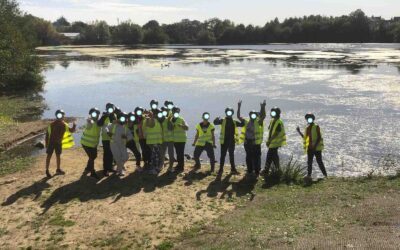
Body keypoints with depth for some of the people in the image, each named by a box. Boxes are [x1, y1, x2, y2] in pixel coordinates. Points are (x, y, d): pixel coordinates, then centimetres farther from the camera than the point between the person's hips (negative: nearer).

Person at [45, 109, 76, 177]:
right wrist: (46, 144, -10)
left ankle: (58, 169, 25)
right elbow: (47, 134, -9)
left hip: (58, 142, 4)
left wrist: (74, 126, -21)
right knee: (49, 156, -1)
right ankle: (47, 170, 5)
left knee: (58, 155, 13)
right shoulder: (52, 124, -14)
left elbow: (71, 130, 1)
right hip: (51, 142, -4)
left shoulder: (64, 124, -3)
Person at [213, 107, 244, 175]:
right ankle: (221, 169, 6)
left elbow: (242, 124, 9)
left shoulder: (234, 122, 9)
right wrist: (217, 120, -36)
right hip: (224, 141, -3)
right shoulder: (223, 121, 0)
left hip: (232, 142, 3)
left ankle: (233, 169, 20)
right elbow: (215, 123, -13)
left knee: (232, 155, 12)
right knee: (223, 155, 1)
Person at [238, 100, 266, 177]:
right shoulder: (246, 122, 9)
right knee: (249, 157, 13)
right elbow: (238, 116, 6)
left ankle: (257, 172, 5)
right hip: (247, 142, 4)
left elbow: (263, 116, -18)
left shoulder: (258, 122, -1)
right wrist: (239, 107, -3)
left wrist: (263, 107, -29)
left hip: (256, 143, -4)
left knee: (256, 158, -2)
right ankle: (250, 171, 25)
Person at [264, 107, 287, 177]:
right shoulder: (272, 121, 11)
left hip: (275, 143, -8)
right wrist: (268, 140, 8)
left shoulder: (279, 123, -16)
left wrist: (269, 141, -21)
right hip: (272, 142, 8)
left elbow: (276, 134, -21)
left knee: (269, 157, -5)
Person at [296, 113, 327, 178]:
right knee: (309, 163, 6)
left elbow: (319, 137, -12)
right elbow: (305, 137, 16)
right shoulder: (307, 128, 12)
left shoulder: (316, 127, -6)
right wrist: (299, 132, 7)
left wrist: (315, 145, -21)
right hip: (310, 148, 6)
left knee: (319, 162, -4)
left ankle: (325, 175, 3)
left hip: (317, 148, -6)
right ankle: (308, 175, 10)